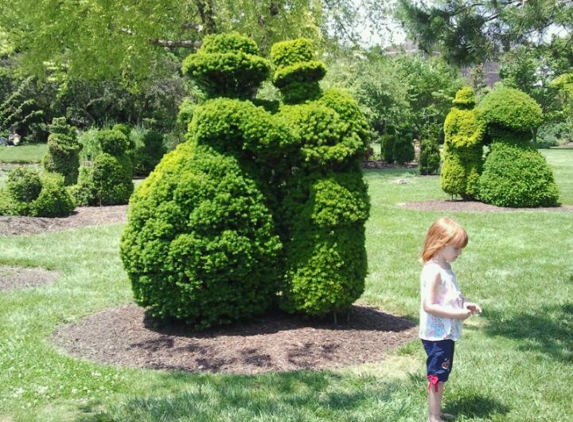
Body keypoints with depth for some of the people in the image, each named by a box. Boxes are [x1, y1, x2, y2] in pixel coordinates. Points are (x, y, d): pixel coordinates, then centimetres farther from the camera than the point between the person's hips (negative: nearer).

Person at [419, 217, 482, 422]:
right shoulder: (433, 271, -23)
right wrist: (457, 313, -24)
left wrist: (465, 304, 4)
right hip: (437, 334, -10)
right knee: (437, 376, 1)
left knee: (441, 375, 19)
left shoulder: (445, 267, 9)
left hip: (446, 333, 10)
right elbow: (428, 306, -27)